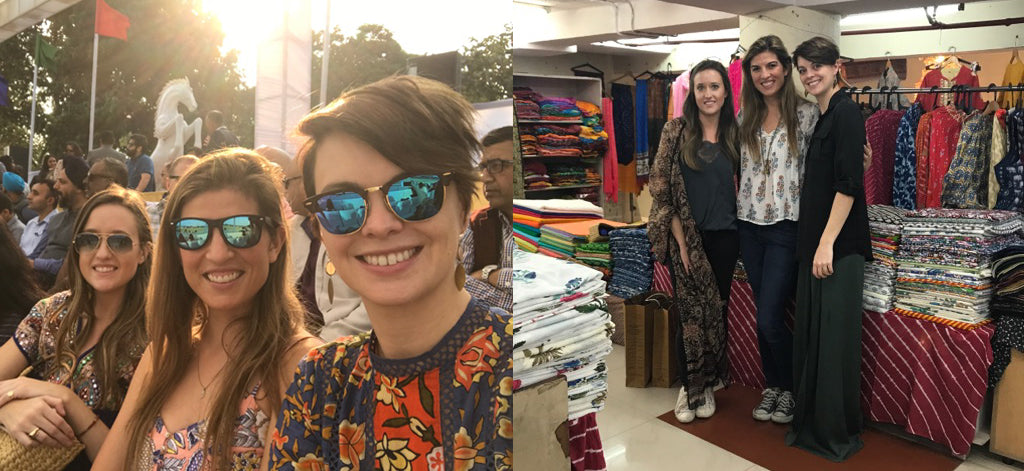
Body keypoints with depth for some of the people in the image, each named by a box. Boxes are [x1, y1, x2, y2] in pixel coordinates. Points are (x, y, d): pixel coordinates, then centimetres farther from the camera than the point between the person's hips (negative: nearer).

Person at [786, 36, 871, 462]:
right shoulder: (824, 115, 17)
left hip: (839, 246, -9)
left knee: (834, 337, -2)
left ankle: (839, 433, 12)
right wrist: (813, 243, 16)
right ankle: (811, 422, 26)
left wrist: (827, 244, -21)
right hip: (815, 242, 9)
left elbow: (848, 184, -18)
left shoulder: (845, 112, -10)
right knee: (810, 334, 14)